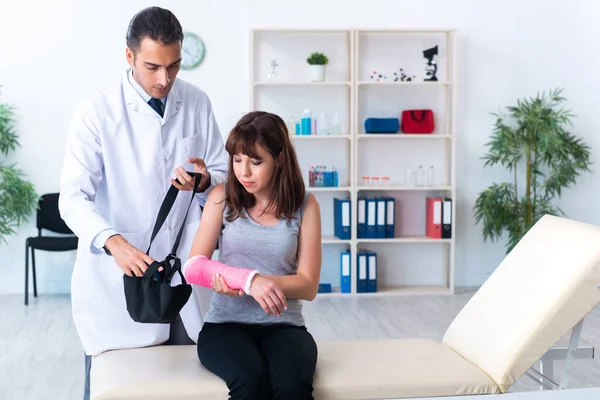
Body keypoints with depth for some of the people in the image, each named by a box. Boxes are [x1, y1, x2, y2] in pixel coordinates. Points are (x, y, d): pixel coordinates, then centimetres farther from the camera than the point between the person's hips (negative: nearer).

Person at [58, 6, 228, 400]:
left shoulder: (197, 103, 1)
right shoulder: (97, 110, -11)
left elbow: (224, 173, 8)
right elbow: (74, 196, -16)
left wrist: (205, 181, -17)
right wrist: (112, 242, -34)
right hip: (117, 276, -3)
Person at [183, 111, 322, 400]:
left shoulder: (304, 205, 0)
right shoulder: (222, 197, 1)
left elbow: (308, 285, -2)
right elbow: (194, 266, -3)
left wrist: (247, 281, -17)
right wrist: (249, 279, -22)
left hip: (283, 325, 0)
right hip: (226, 324, 0)